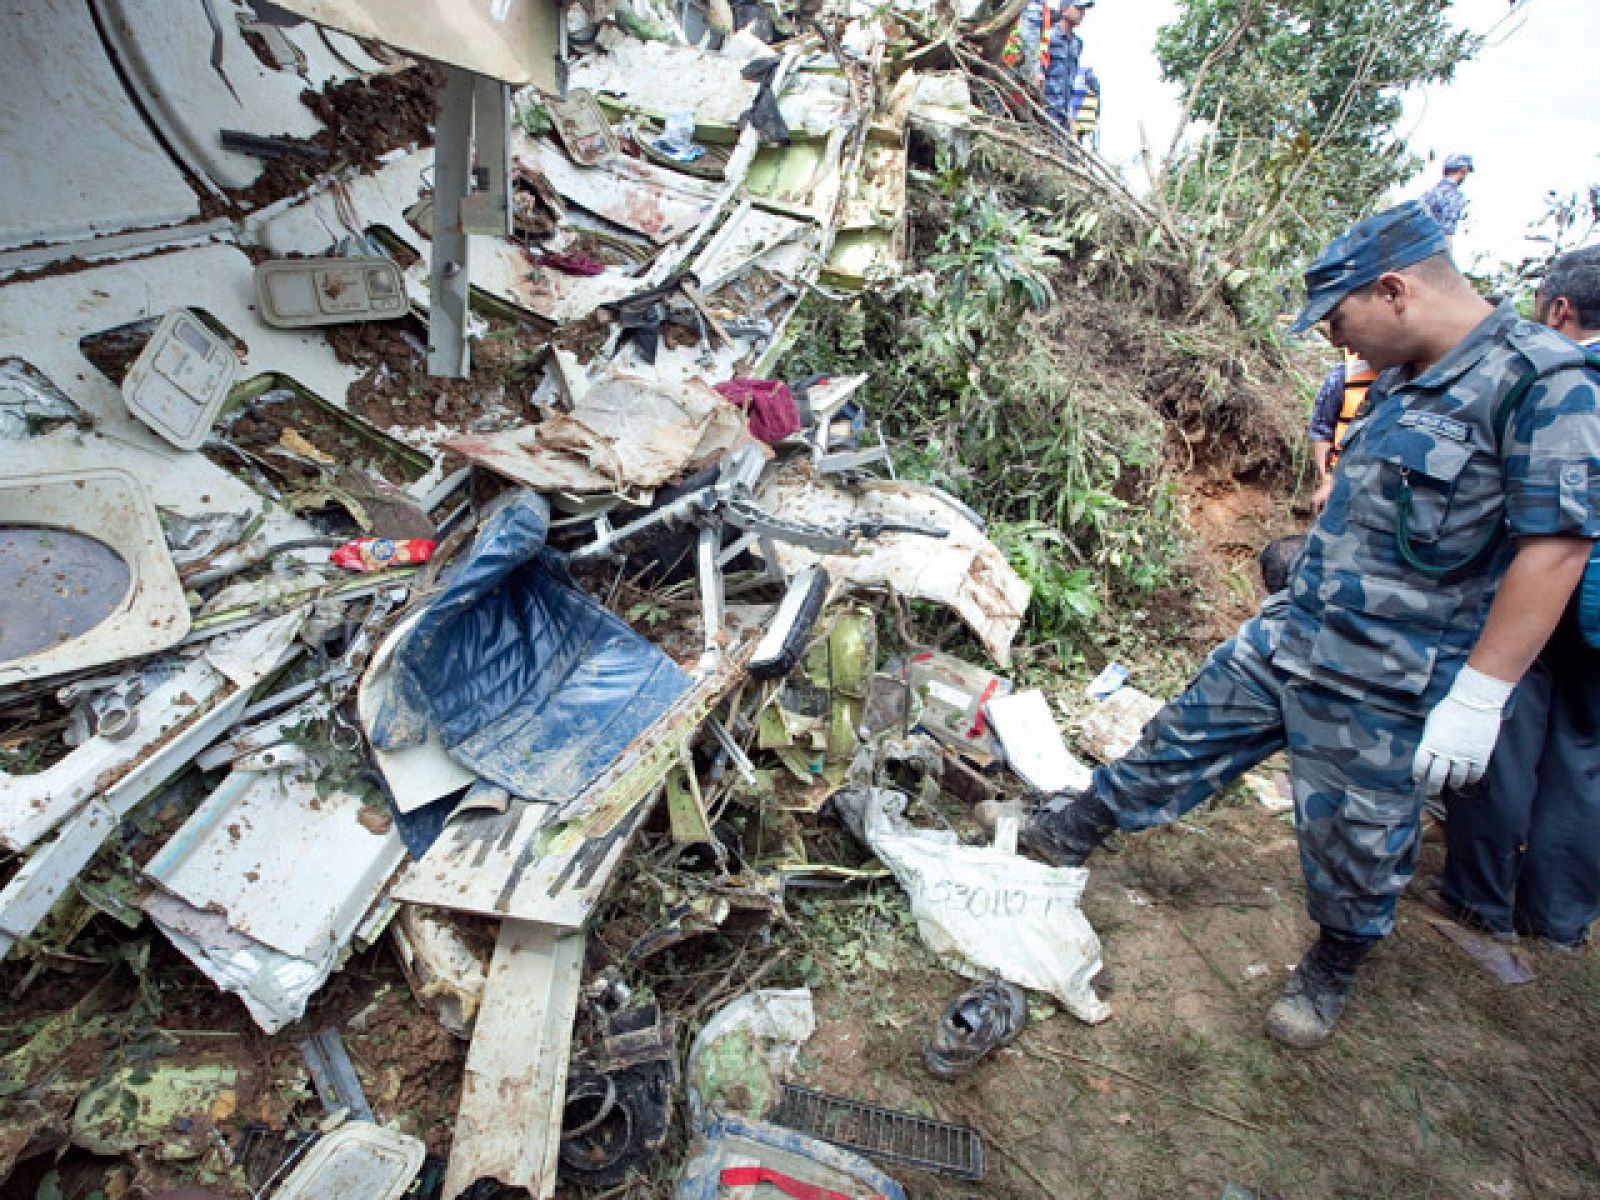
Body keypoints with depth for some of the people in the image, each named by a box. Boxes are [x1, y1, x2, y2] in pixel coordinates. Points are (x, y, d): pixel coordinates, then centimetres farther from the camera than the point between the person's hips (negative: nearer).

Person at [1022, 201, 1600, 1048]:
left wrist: (1480, 696, -23)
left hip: (1387, 687, -7)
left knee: (1357, 840, 11)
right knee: (1186, 737, 14)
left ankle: (1332, 970, 37)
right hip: (1289, 635, 7)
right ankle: (1070, 832, 30)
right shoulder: (1400, 379, 7)